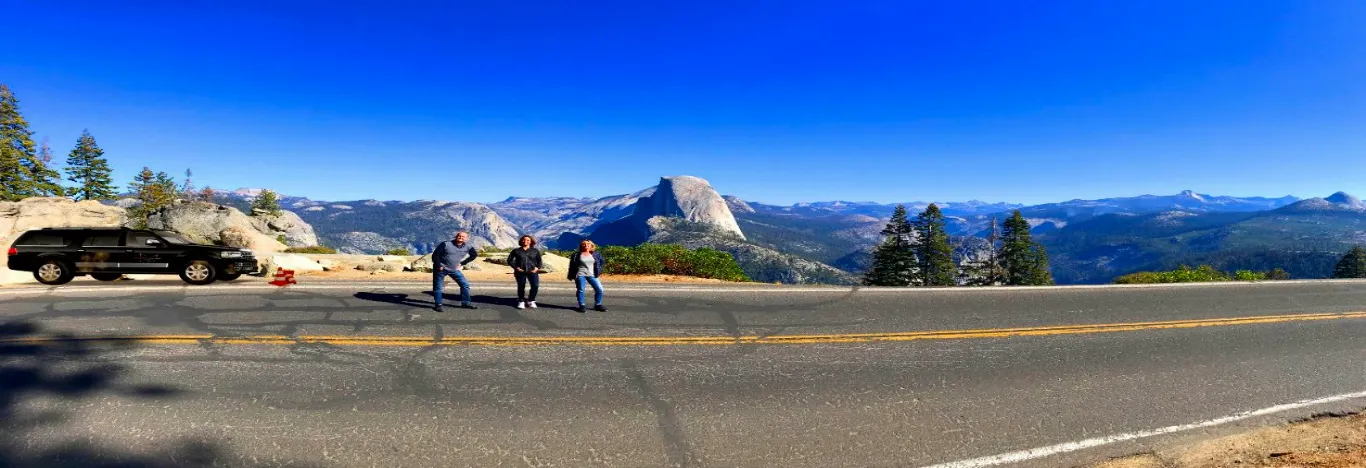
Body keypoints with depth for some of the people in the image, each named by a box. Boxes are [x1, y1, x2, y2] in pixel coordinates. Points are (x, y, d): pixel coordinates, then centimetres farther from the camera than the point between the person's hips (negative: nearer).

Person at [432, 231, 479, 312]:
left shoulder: (467, 247, -3)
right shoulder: (446, 244, -14)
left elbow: (474, 254, 13)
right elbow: (435, 254, -10)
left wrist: (463, 263, 8)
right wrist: (438, 266, -13)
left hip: (454, 269, 4)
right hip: (441, 269, -3)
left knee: (465, 284, 0)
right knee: (437, 287, -1)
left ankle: (465, 303, 10)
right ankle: (438, 305, 13)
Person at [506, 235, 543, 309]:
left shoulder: (535, 251, 12)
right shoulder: (516, 251, 8)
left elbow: (539, 261, 15)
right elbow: (509, 260, 8)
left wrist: (537, 268, -3)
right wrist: (515, 267, -5)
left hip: (532, 271, 0)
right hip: (520, 272, 0)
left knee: (535, 285, -15)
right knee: (521, 287, 1)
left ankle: (531, 301, 4)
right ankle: (521, 301, 20)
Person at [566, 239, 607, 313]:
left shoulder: (596, 254, 7)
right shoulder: (577, 255, 0)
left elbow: (600, 263, 17)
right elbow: (572, 265, 3)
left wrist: (599, 272, 9)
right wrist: (572, 276, 0)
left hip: (592, 275, 2)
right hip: (580, 275, -2)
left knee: (599, 289, -3)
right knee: (581, 290, 1)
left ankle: (598, 305, 12)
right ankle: (581, 306, 15)